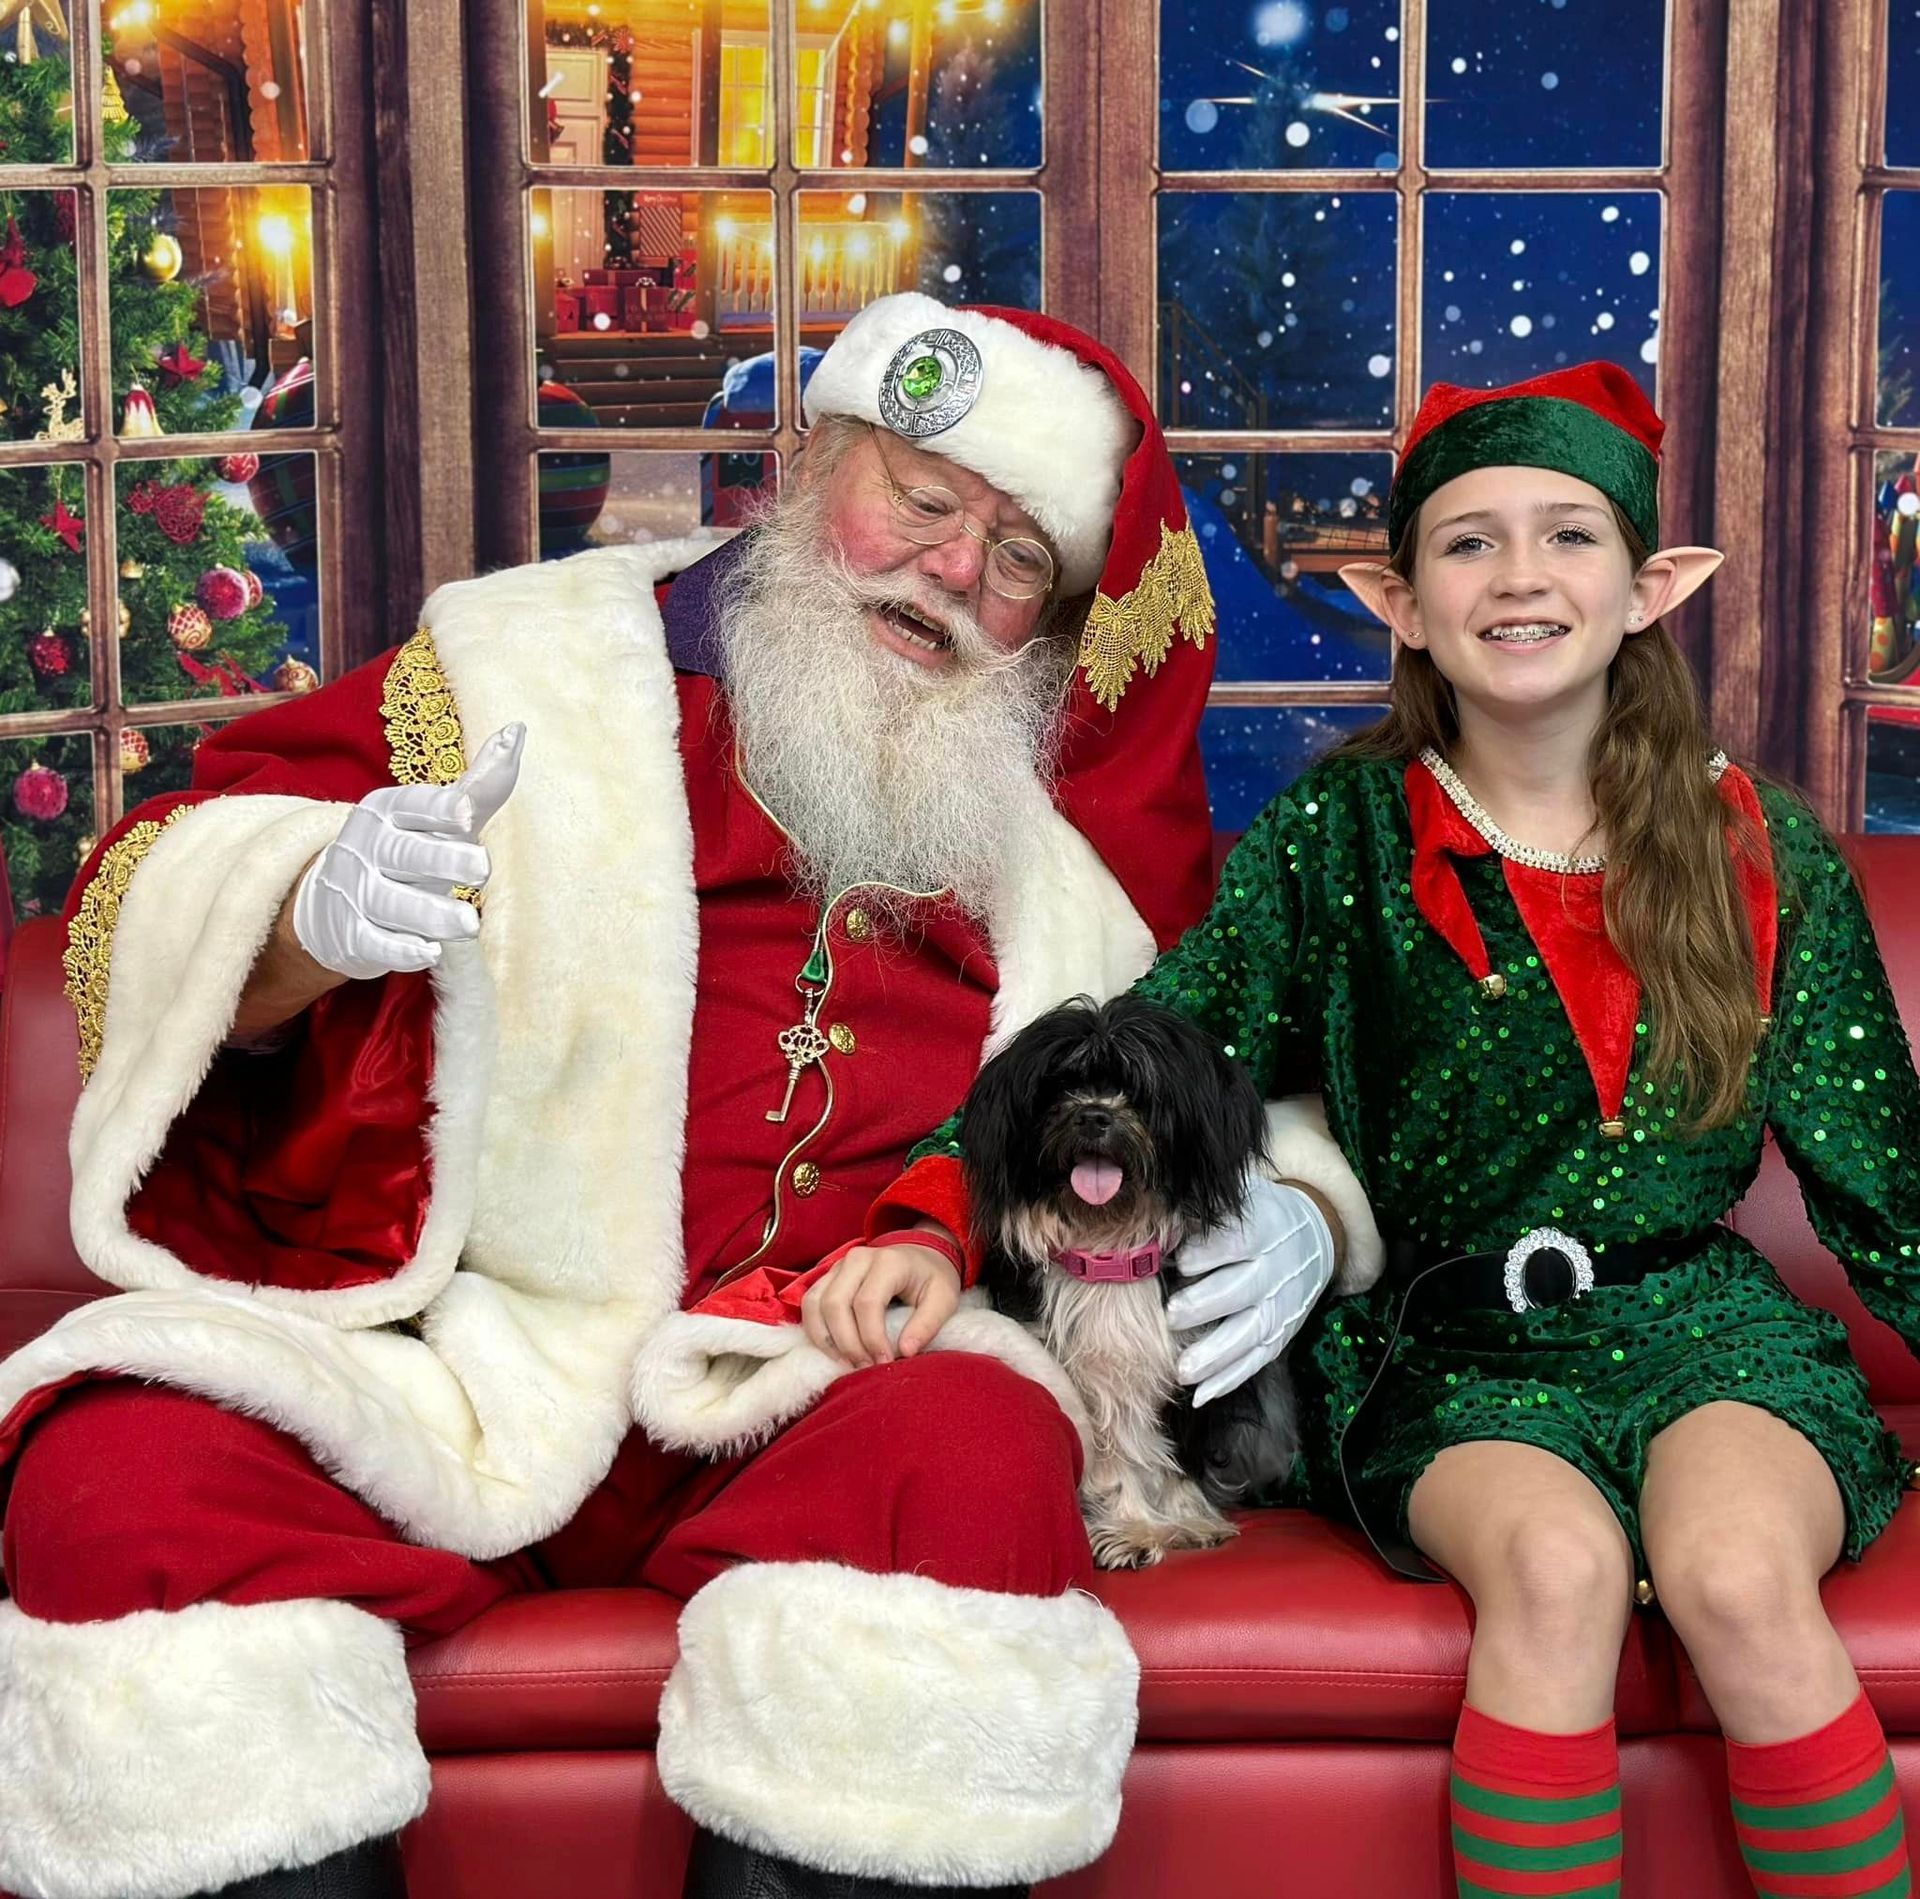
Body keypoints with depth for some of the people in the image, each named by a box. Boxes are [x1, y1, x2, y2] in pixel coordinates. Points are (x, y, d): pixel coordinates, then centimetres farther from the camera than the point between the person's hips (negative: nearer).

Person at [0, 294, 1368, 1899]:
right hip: (461, 1371, 0)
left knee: (976, 1459, -33)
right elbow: (148, 909, 6)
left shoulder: (1063, 832, 18)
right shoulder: (528, 669, 11)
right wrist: (308, 917, -18)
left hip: (794, 1403, 1)